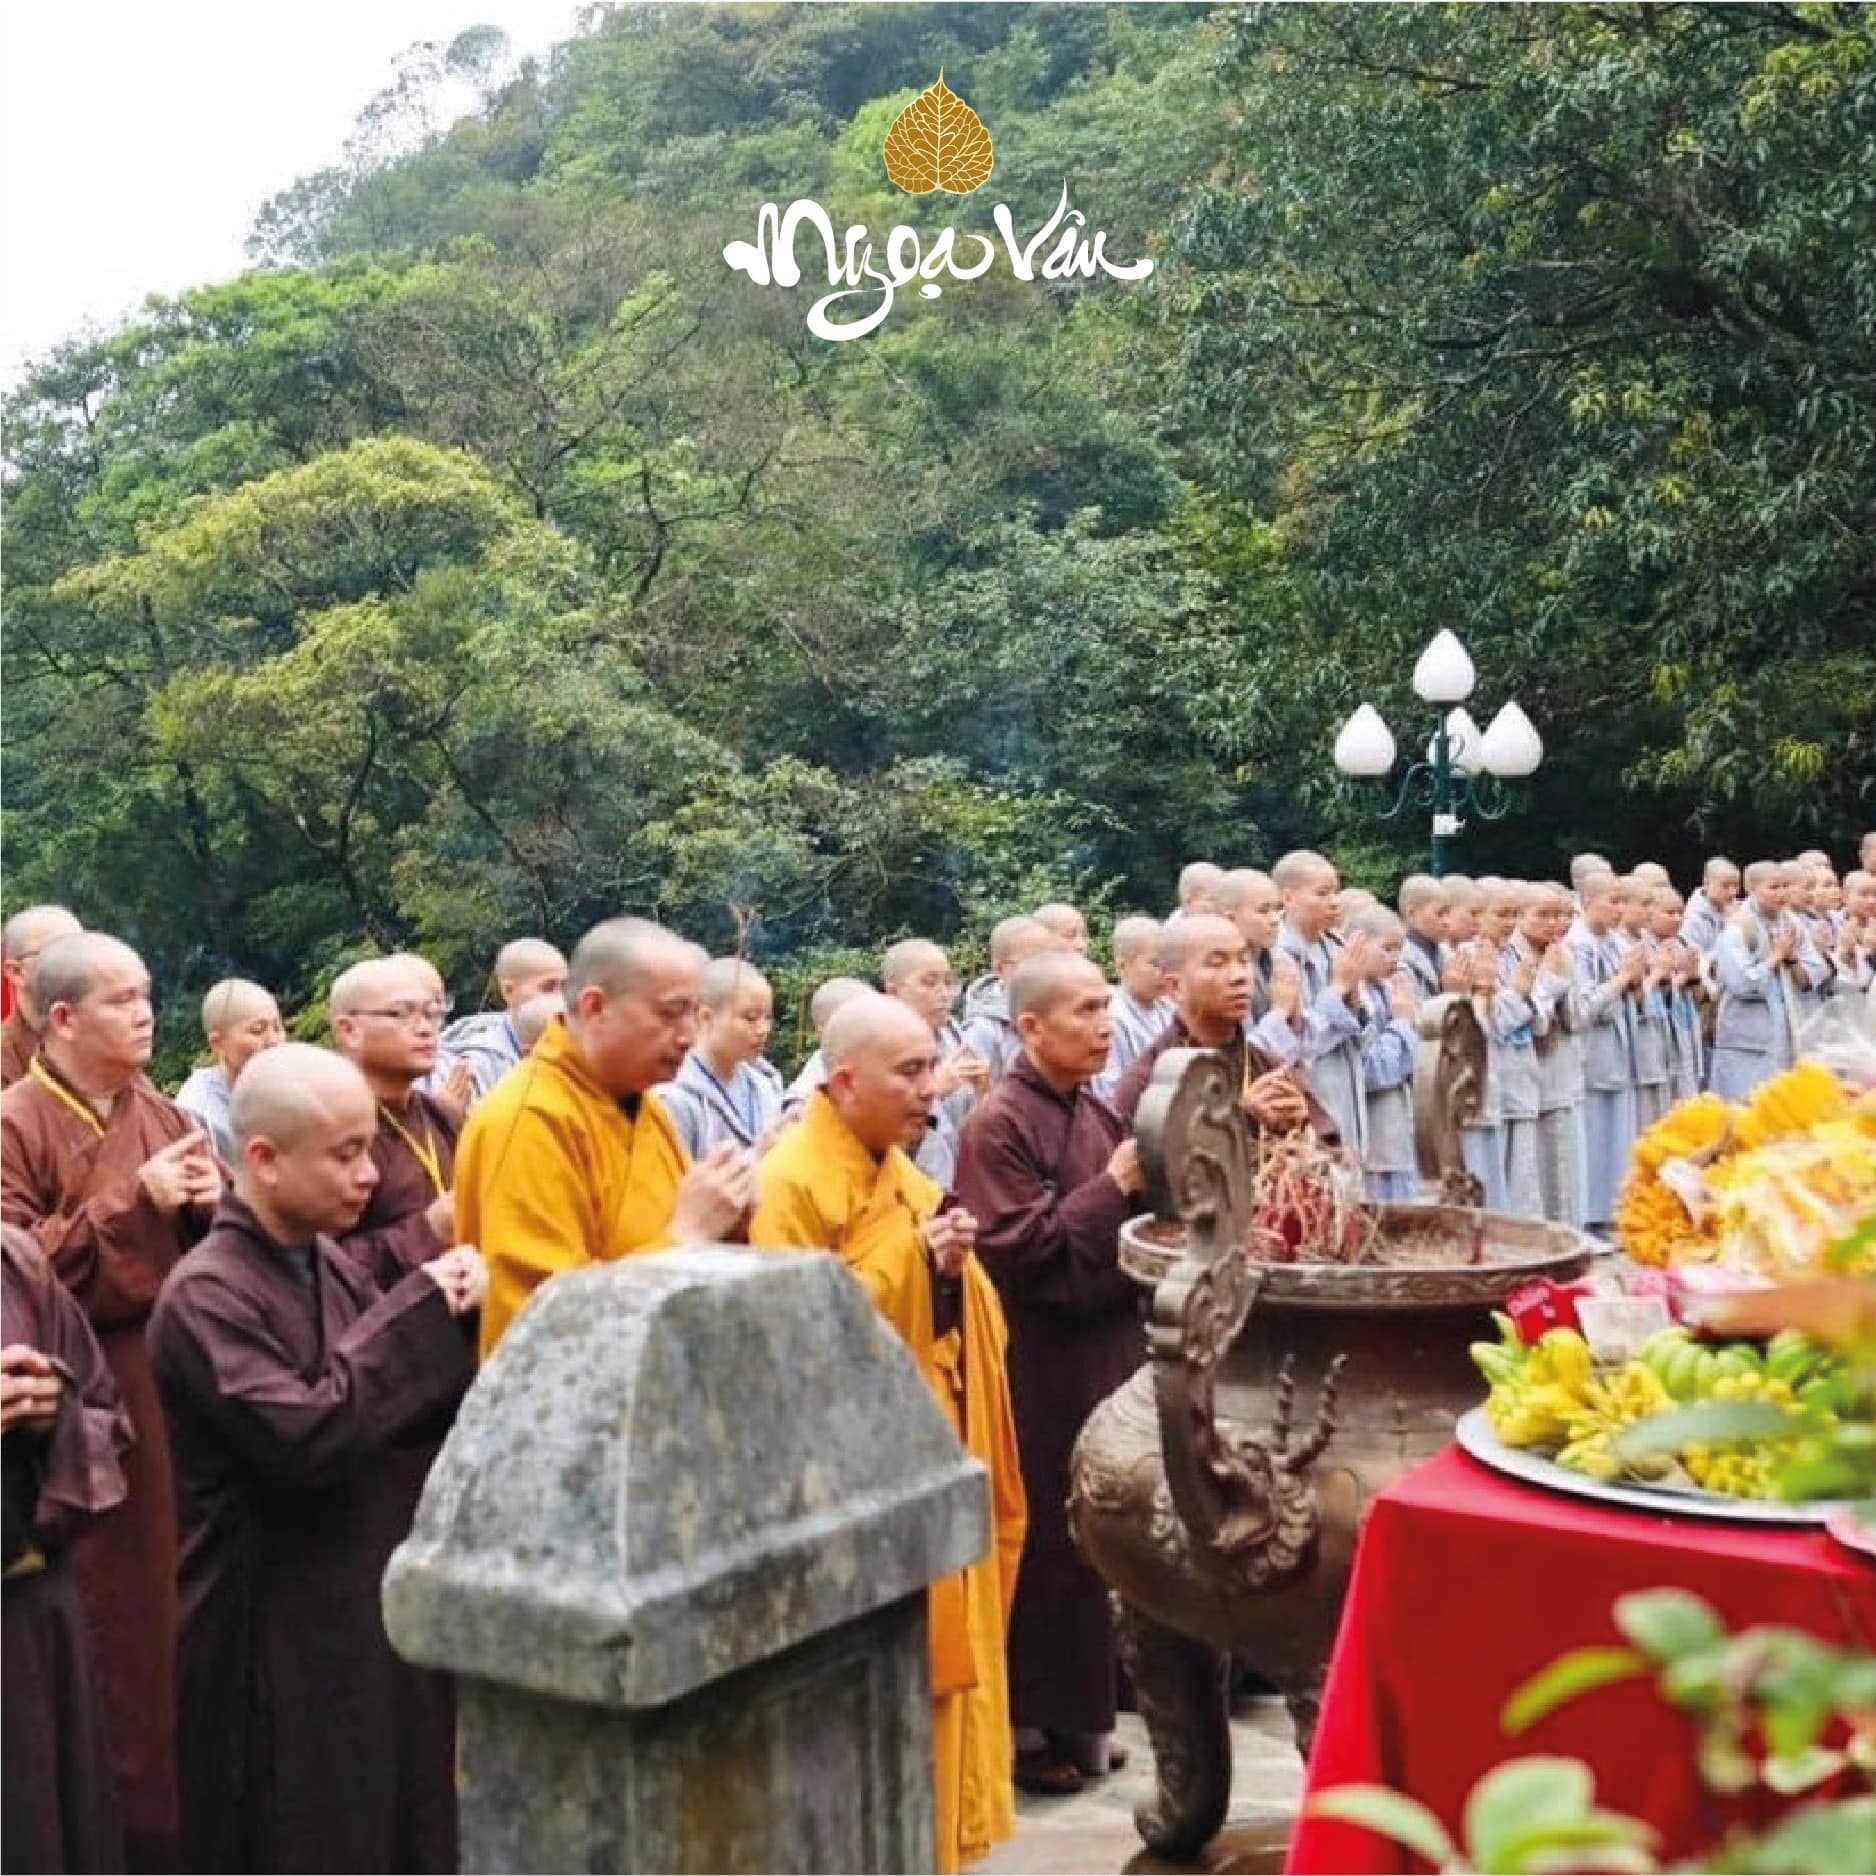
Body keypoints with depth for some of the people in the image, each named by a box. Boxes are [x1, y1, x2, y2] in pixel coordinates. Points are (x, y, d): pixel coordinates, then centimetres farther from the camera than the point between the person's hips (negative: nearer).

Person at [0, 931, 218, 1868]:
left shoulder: (163, 1114, 12)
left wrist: (211, 1205, -5)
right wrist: (133, 1203, -18)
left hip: (180, 1375, 6)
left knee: (184, 1589, 8)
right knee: (111, 1607, -1)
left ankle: (186, 1785, 23)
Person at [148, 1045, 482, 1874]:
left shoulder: (337, 1270, 7)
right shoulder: (207, 1296, -17)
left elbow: (413, 1407, 10)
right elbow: (307, 1440, -27)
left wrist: (450, 1314, -9)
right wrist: (422, 1310, -19)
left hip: (379, 1614, 8)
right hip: (281, 1646, -7)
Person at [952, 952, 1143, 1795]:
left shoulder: (1094, 1113, 10)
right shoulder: (998, 1124, -15)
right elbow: (1021, 1248, -21)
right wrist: (1114, 1186, -20)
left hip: (1107, 1356, 8)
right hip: (1041, 1371, -8)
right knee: (1043, 1547, 1)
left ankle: (1077, 1716, 28)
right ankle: (1024, 1727, 16)